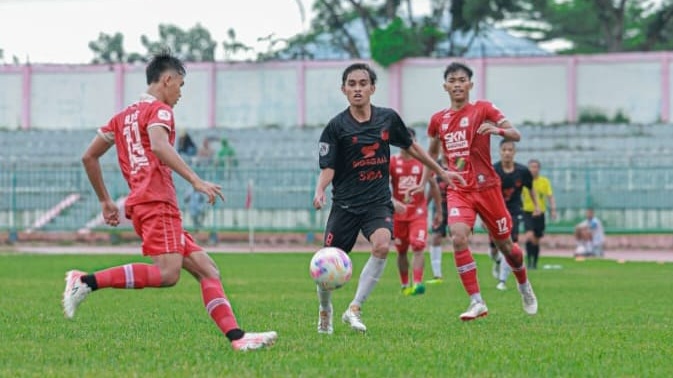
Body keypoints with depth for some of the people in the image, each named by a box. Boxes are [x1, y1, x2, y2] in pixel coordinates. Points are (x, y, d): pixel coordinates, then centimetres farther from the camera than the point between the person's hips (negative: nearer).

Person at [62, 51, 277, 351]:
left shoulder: (124, 115, 26)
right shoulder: (159, 110, 1)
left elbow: (89, 157, 27)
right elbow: (159, 147, -21)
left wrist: (105, 201, 31)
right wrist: (196, 181, -25)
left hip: (142, 202, 10)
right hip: (157, 202, -10)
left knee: (207, 270, 2)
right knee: (167, 273, -26)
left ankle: (237, 337, -11)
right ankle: (86, 282, -24)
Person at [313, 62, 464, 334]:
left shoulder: (388, 118, 3)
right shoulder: (336, 126, -6)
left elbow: (410, 147, 19)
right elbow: (327, 168, -6)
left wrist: (441, 172, 25)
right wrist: (319, 192, -26)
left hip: (378, 202, 1)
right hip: (345, 204, -1)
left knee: (382, 245, -28)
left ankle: (354, 309, -18)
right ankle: (325, 312, 30)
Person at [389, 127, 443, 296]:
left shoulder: (423, 162, 0)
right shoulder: (392, 162, -2)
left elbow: (433, 185, 10)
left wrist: (439, 211, 12)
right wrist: (393, 201, -28)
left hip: (418, 212, -1)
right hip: (398, 213, 1)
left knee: (418, 247, -17)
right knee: (401, 251, 8)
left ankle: (417, 283, -27)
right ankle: (404, 285, 22)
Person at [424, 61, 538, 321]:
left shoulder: (482, 109, -3)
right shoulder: (438, 120, 8)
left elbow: (516, 135, -9)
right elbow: (432, 154, 24)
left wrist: (497, 130, -29)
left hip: (486, 187, -2)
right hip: (458, 190, 2)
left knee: (504, 244, 9)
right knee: (458, 238, -22)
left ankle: (524, 287, 39)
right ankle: (477, 302, -18)